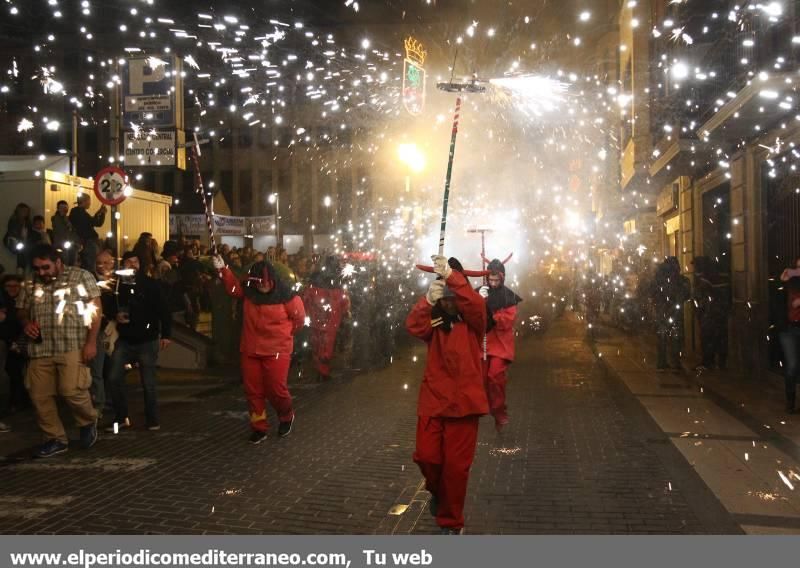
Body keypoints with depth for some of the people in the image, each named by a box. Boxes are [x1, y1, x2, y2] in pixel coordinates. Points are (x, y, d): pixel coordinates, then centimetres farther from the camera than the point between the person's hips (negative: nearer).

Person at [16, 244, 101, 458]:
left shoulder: (81, 277, 1)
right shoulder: (31, 284, 14)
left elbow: (95, 309, -4)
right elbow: (21, 309, 23)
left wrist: (91, 342, -13)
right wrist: (26, 323, -2)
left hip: (72, 347, -5)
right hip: (41, 349, 5)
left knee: (71, 390, -16)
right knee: (39, 396, 3)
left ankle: (89, 422, 14)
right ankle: (56, 439, 18)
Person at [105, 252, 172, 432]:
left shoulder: (151, 284, -5)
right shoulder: (118, 285, 1)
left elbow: (164, 310, -6)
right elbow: (109, 308, 14)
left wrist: (166, 334, -12)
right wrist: (115, 316, -9)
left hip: (147, 341, -3)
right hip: (124, 340, 3)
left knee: (148, 383, 3)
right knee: (114, 378, -3)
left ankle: (153, 420, 16)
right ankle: (121, 417, 12)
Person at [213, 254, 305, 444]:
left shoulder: (286, 296, -12)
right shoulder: (249, 291, 1)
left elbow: (299, 318, -4)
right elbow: (233, 286, 12)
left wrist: (282, 334, 5)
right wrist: (223, 269, -4)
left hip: (277, 351, -5)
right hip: (250, 350, 5)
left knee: (276, 389, -6)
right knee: (253, 390, 6)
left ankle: (287, 416, 25)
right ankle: (259, 428, 19)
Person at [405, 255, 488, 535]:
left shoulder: (472, 319, 1)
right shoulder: (434, 319, 8)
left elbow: (475, 303, -22)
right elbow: (413, 326, -14)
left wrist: (451, 276, -35)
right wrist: (428, 300, -32)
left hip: (463, 400, -2)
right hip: (432, 399, 3)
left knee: (456, 465, 1)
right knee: (426, 456, 1)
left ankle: (451, 522, 17)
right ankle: (438, 492, 34)